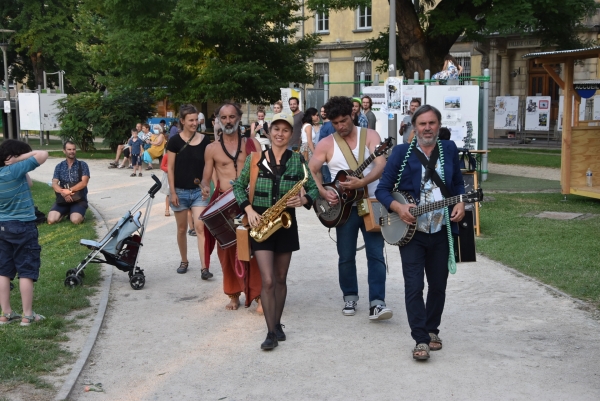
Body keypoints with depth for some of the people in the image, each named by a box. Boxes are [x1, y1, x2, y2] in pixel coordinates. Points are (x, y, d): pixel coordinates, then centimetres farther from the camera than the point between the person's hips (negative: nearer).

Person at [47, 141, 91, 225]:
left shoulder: (82, 165, 1)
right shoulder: (59, 166, 8)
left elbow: (84, 183, -11)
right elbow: (54, 184, -2)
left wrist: (69, 190, -23)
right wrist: (63, 193, -23)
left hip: (79, 199, -3)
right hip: (63, 199, 3)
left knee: (75, 220, -30)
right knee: (51, 220, -19)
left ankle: (80, 213, 7)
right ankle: (65, 212, 13)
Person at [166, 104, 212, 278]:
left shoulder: (204, 140, 0)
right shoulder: (175, 141, -6)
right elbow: (170, 168, -4)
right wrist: (172, 192, -9)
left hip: (199, 191, 0)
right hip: (180, 191, 0)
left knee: (200, 228, -8)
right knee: (182, 229, 11)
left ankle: (204, 268, -10)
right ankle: (184, 261, 28)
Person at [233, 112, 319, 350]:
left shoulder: (298, 160, 1)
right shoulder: (255, 159, 0)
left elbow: (314, 188, 2)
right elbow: (239, 185, 5)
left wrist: (303, 200, -19)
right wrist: (249, 209, -9)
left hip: (286, 224, 1)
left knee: (280, 279, 12)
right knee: (267, 281, -8)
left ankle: (277, 324, 27)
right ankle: (271, 332, -2)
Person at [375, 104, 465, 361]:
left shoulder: (449, 150, 8)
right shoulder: (402, 152, -1)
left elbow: (458, 184, 16)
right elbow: (382, 189, -1)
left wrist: (460, 204, -4)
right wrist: (398, 207, -19)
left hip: (441, 231, 3)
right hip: (411, 231, -3)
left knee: (438, 285, 11)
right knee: (414, 286, -9)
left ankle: (432, 330, 30)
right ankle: (421, 340, -3)